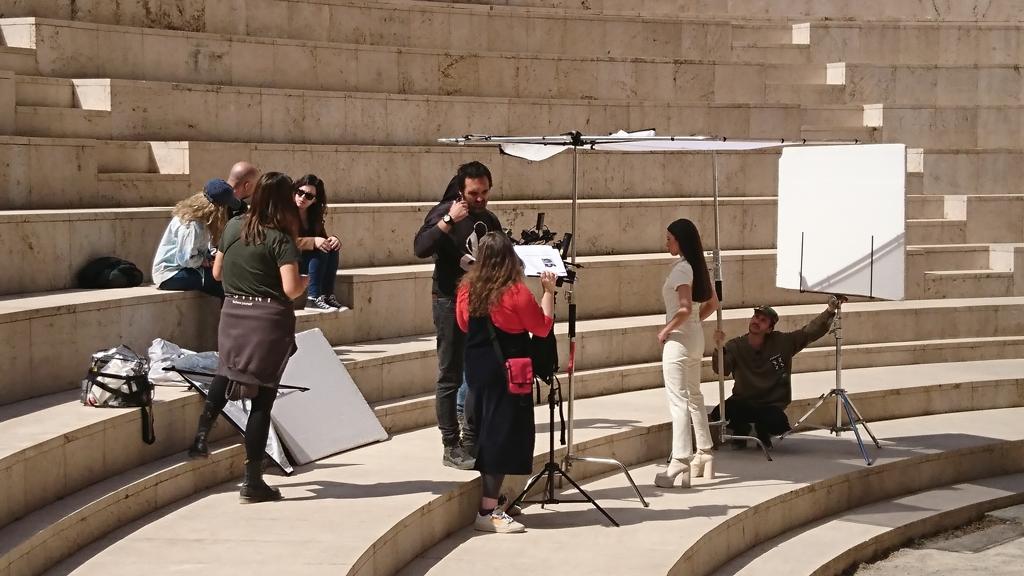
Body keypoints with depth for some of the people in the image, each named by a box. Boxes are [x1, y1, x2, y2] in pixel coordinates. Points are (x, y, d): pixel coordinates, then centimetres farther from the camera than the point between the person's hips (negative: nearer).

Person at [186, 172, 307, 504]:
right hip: (269, 322, -5)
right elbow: (291, 289, -21)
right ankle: (253, 482, 5)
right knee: (262, 399, 1)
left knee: (227, 372, 32)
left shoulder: (233, 227, 4)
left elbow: (217, 272, 14)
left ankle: (201, 437, 22)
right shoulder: (280, 239, -12)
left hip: (233, 314, 5)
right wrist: (304, 282, 1)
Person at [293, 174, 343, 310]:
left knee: (332, 249, -17)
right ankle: (314, 298, -31)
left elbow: (323, 238, 8)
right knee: (321, 252, -27)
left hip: (307, 261, 7)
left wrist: (333, 239, -17)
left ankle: (328, 295, -19)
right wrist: (313, 242, -31)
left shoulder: (315, 213, 8)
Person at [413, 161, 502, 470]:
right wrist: (448, 221, -26)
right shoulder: (443, 213, -7)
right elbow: (420, 248, -22)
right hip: (451, 302, -6)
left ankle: (472, 441, 18)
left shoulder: (490, 221, 12)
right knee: (450, 377, -2)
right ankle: (451, 447, 1)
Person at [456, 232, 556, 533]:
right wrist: (548, 291, -1)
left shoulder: (468, 289, 0)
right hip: (507, 371, -6)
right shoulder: (516, 292, -17)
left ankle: (492, 496, 30)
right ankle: (488, 511, -5)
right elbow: (543, 327, -8)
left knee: (485, 432, 18)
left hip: (476, 369, 6)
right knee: (502, 435, -3)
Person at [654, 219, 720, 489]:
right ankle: (704, 455, 27)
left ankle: (680, 462, -13)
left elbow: (685, 308, -25)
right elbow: (712, 303, 17)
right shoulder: (698, 267, 10)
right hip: (695, 336, 10)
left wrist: (666, 330, -14)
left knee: (678, 400, -10)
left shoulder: (680, 269, -17)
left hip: (679, 338, -10)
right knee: (694, 396, 19)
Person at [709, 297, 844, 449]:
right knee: (717, 416, -30)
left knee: (778, 424, -34)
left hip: (771, 405, 0)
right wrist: (719, 349, -44)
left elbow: (811, 331, -3)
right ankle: (741, 431, 8)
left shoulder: (782, 342, -4)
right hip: (743, 401, 0)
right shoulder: (735, 346, -7)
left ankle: (763, 433, 8)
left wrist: (830, 311, -17)